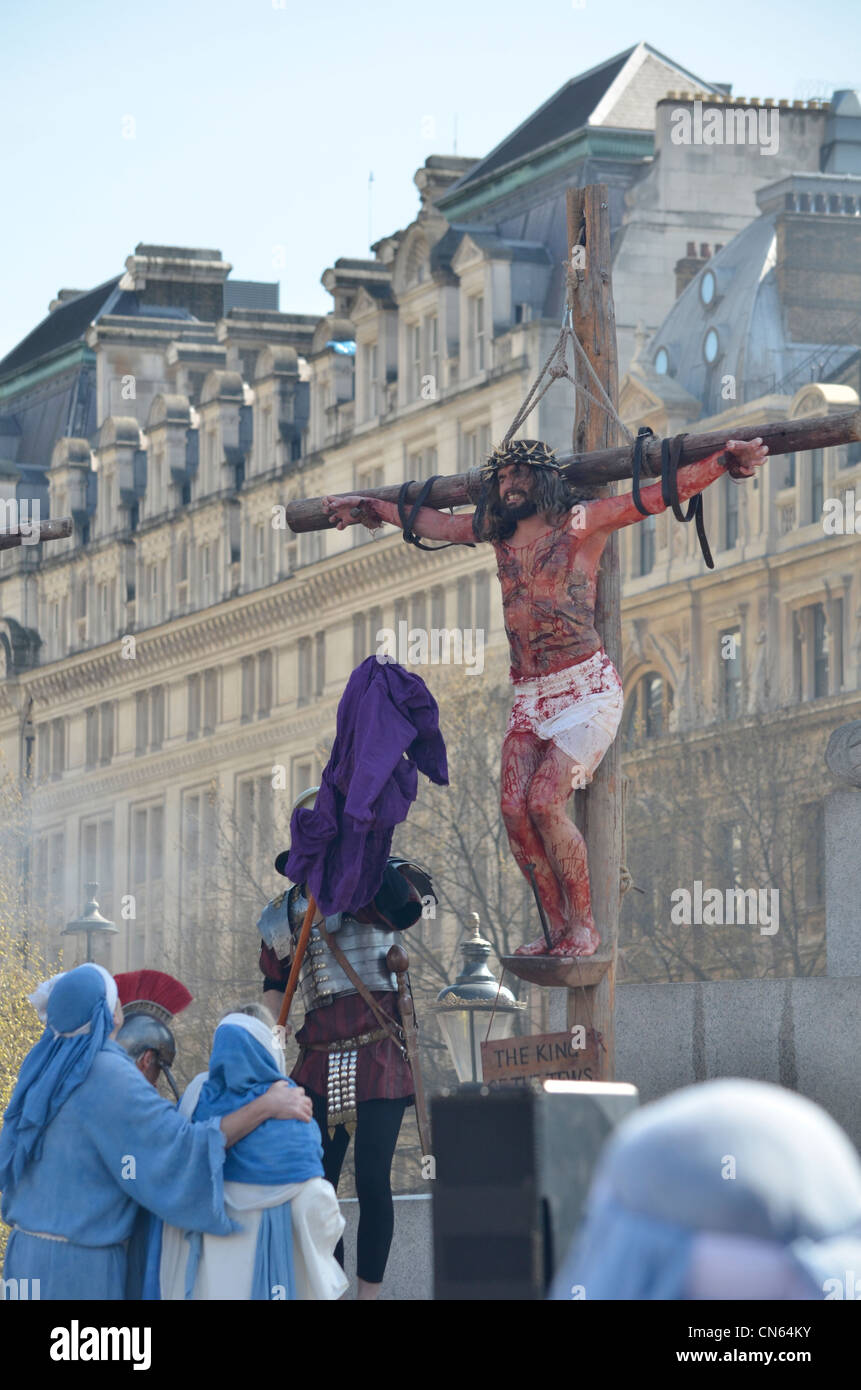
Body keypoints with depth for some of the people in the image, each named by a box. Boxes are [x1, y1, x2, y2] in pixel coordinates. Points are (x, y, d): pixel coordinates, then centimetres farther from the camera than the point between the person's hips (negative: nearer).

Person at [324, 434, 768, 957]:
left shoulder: (581, 522, -1)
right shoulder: (499, 531, 15)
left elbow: (664, 493, -6)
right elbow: (430, 522, 32)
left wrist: (725, 460, -19)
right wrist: (369, 507, 41)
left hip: (587, 686, -6)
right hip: (529, 695, 6)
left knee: (545, 800, -19)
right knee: (516, 809, -9)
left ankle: (584, 927, -8)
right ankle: (559, 928, 1)